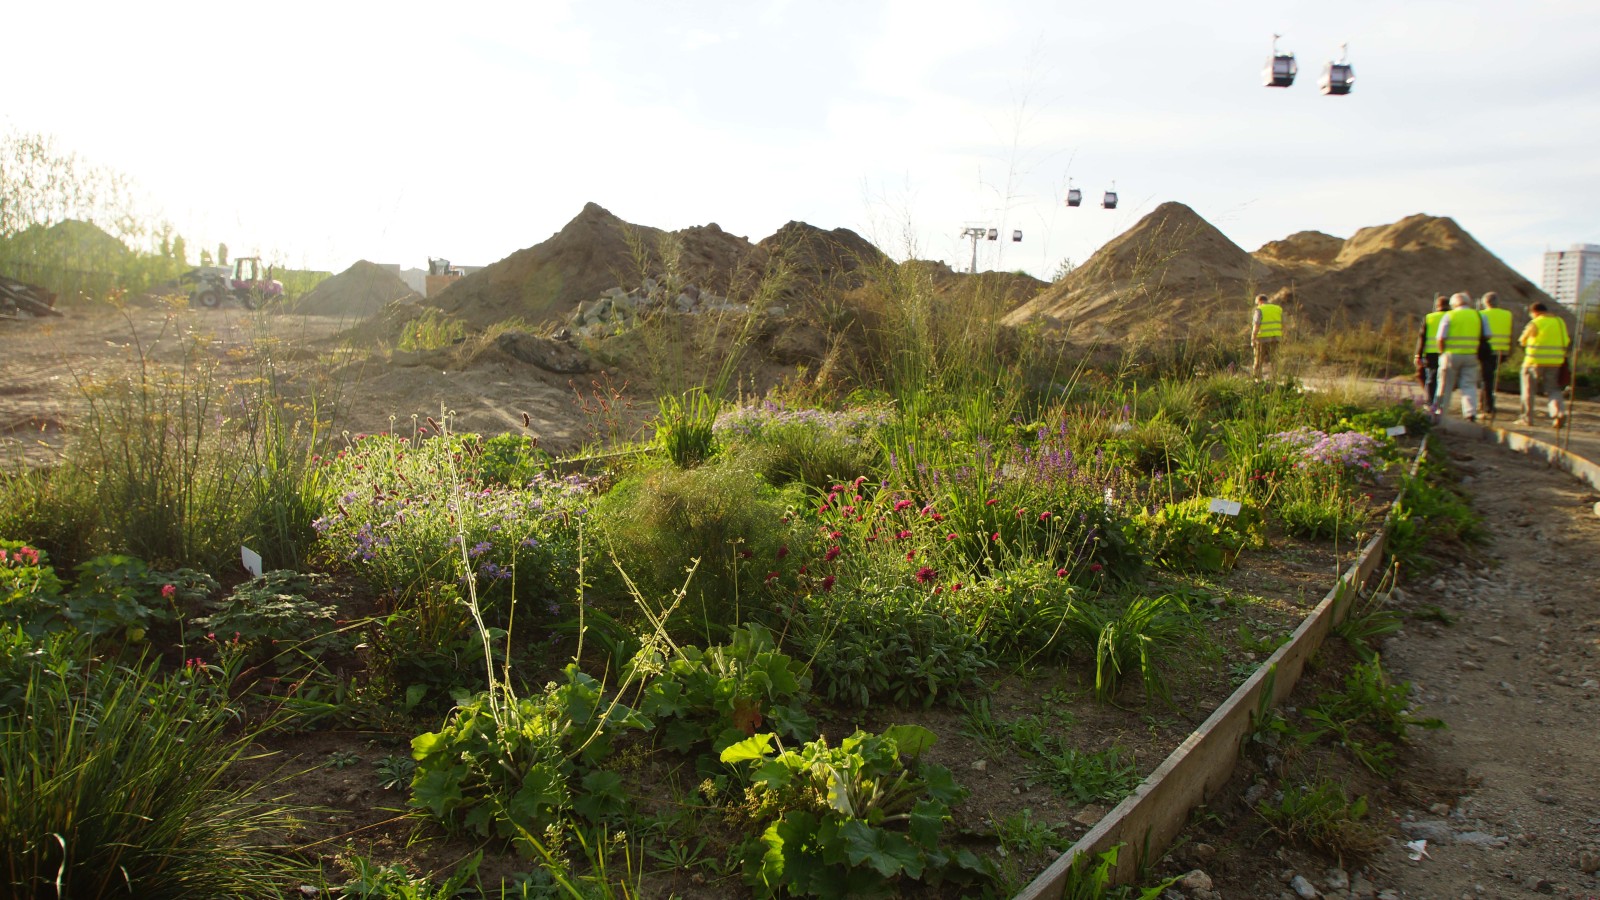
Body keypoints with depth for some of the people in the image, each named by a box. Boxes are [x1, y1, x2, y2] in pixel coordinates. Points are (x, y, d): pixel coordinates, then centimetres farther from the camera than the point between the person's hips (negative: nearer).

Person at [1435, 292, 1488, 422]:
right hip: (1471, 356, 2)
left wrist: (1442, 352, 5)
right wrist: (1479, 350, 17)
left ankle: (1440, 413, 15)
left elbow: (1440, 339, -8)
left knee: (1445, 386, 7)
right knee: (1469, 386, 4)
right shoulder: (1479, 316, 8)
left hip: (1452, 355, -2)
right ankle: (1471, 412, -11)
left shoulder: (1449, 316, -2)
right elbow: (1486, 336, 5)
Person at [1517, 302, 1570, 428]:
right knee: (1553, 390, 10)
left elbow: (1522, 340, -1)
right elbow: (1566, 342, 13)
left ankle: (1527, 418, 8)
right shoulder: (1560, 322, 9)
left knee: (1529, 390, 7)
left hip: (1536, 361, -5)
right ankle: (1560, 412, -13)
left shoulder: (1535, 324, -9)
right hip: (1555, 362, 5)